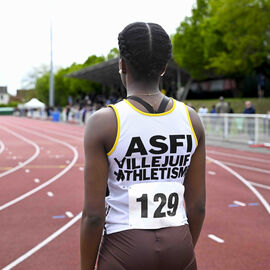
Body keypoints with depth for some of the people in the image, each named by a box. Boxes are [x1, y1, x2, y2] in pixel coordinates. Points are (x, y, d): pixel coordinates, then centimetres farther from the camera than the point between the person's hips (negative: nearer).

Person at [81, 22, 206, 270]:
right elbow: (198, 205, 3)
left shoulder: (103, 122, -12)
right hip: (178, 244, 4)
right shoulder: (191, 119, -1)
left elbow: (93, 213, -11)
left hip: (125, 249, -3)